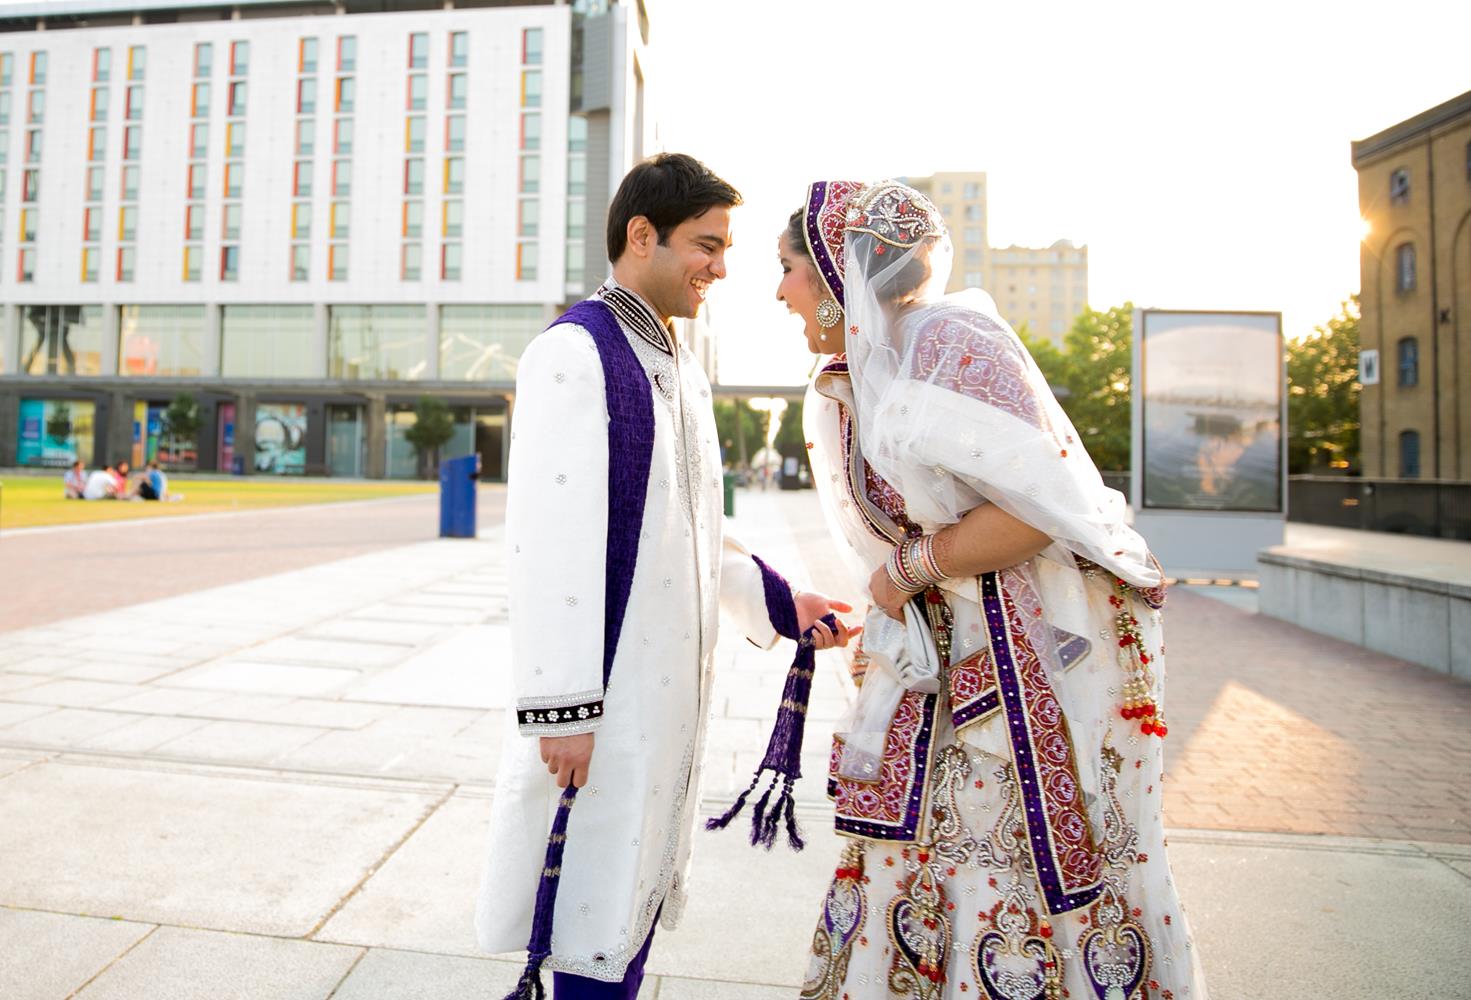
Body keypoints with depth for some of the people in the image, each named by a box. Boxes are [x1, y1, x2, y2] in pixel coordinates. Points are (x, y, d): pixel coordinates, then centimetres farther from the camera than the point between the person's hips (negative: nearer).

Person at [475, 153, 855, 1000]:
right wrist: (562, 704, -18)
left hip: (673, 680, 8)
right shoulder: (575, 352, -13)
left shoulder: (685, 371, 14)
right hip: (608, 683, -8)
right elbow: (551, 540, -18)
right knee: (596, 900, 6)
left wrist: (778, 603, 10)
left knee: (638, 886, 21)